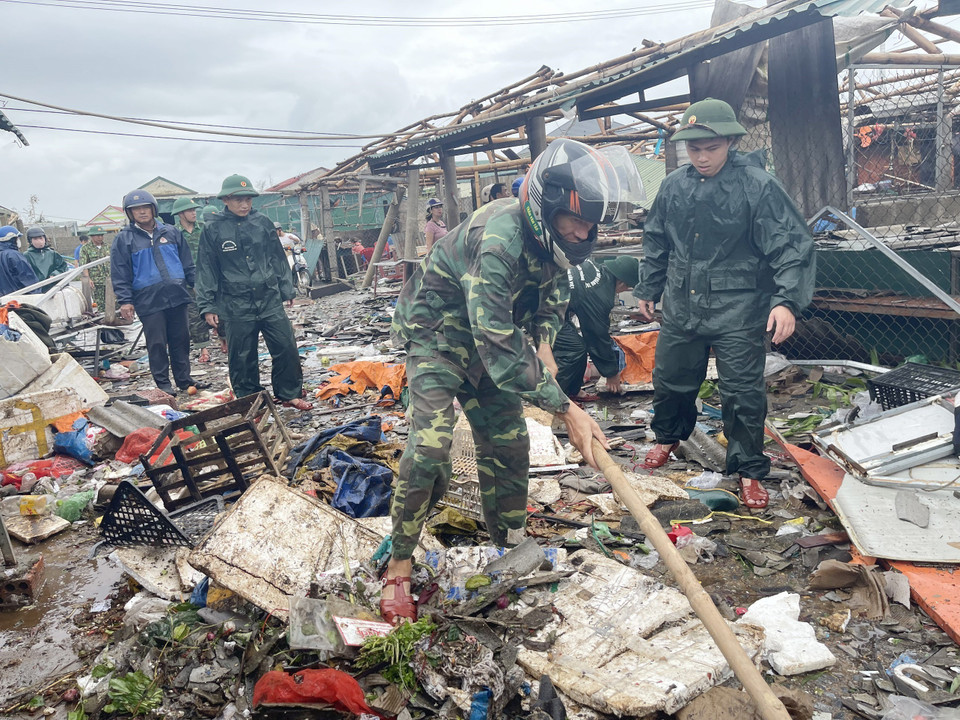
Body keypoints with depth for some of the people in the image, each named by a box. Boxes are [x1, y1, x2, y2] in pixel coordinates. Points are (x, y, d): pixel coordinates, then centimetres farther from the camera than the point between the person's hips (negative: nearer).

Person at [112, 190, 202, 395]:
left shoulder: (171, 232, 11)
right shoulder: (124, 239, 2)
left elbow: (187, 263, 15)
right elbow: (120, 274, 0)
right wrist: (125, 300, -7)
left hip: (177, 296, 3)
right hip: (149, 301, -3)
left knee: (181, 340, 9)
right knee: (157, 344, 1)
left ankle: (184, 379, 20)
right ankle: (163, 383, 11)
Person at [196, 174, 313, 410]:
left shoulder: (262, 222, 6)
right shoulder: (212, 230, -1)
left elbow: (278, 259, 13)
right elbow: (206, 270, 2)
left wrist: (287, 290, 14)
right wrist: (207, 306, -1)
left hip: (270, 301, 2)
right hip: (236, 307, -2)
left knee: (287, 348, 2)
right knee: (242, 358, 5)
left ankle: (289, 394, 20)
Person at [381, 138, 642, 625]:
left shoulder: (549, 235, -10)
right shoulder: (497, 239, -36)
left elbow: (554, 292, 11)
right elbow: (498, 346, -38)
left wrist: (544, 342, -8)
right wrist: (564, 408, -37)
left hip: (489, 333, 7)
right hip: (436, 332, -7)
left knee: (508, 444, 6)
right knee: (430, 443, -19)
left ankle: (509, 548, 22)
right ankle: (399, 565, -3)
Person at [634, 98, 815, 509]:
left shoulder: (756, 185, -12)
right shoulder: (673, 186, 4)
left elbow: (790, 245, -13)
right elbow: (656, 243, 17)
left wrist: (787, 300, -24)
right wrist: (648, 290, 22)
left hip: (737, 310, -5)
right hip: (681, 306, 5)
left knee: (742, 392, 0)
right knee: (670, 379, 17)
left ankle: (749, 471, 19)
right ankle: (669, 436, 46)